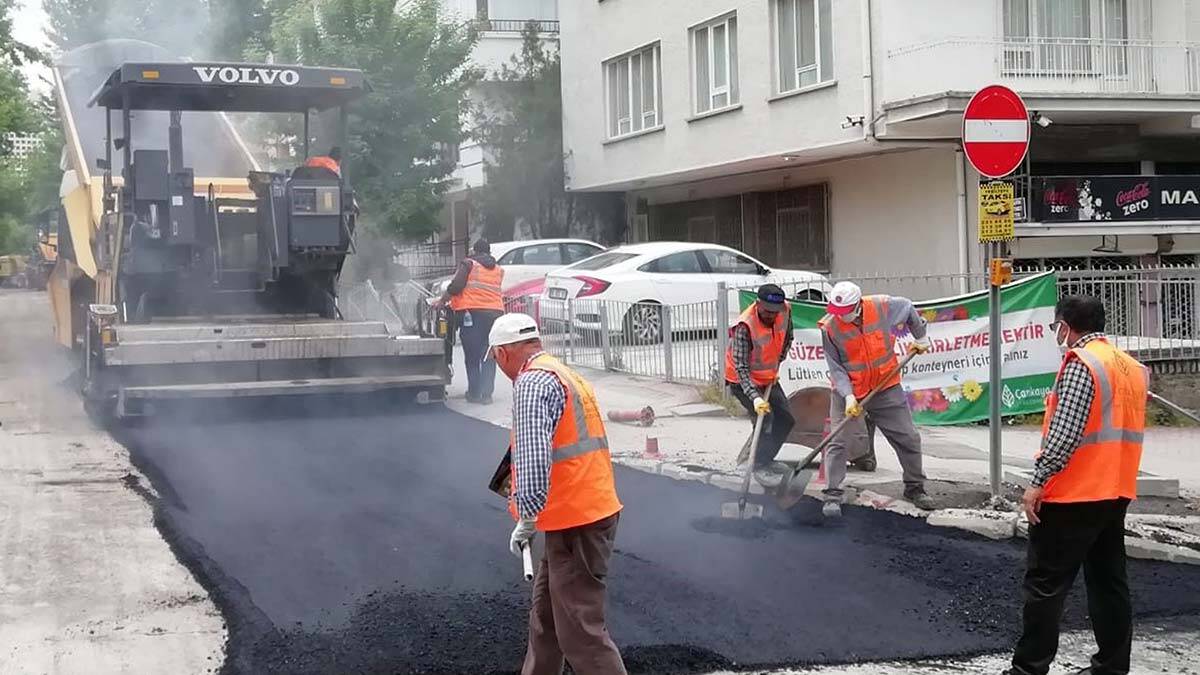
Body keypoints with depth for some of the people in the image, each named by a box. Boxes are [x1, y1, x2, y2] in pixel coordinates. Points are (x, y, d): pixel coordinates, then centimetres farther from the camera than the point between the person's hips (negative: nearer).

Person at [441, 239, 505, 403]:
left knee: (472, 356, 3)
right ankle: (487, 394, 4)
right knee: (489, 357, 9)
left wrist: (443, 300, 5)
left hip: (472, 312, -4)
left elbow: (456, 286, -8)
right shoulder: (498, 269, 18)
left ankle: (475, 393, 3)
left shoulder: (469, 263, 2)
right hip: (495, 311, 4)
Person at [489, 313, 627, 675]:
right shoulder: (565, 375, 18)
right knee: (545, 619, 20)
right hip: (591, 509, 10)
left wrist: (526, 520, -16)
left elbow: (534, 460, -25)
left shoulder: (532, 381, -14)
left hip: (575, 523, -10)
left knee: (580, 632, -7)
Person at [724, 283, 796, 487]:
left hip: (768, 378, 7)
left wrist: (776, 365, 5)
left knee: (786, 419, 11)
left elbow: (787, 339, 9)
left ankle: (765, 459, 28)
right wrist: (755, 397, -42)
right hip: (742, 381, -7)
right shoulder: (744, 327, -33)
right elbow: (741, 367, -34)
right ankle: (759, 468, -5)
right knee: (765, 420, -18)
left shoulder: (785, 311, -14)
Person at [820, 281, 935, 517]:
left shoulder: (883, 307, -17)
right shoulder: (829, 327, -18)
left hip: (886, 387, 2)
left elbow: (908, 308, 7)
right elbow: (836, 368, -13)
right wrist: (849, 397, -23)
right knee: (837, 442, -10)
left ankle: (915, 488, 25)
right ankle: (833, 495, -3)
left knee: (909, 439, 7)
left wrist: (921, 338, 15)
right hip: (847, 391, -2)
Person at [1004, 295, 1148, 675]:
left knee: (1045, 582, -2)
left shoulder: (1081, 363, -14)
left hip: (1073, 494, -8)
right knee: (1109, 581, 11)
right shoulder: (1132, 366, 12)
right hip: (1116, 492, 8)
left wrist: (1038, 482, -19)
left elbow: (1065, 432, -21)